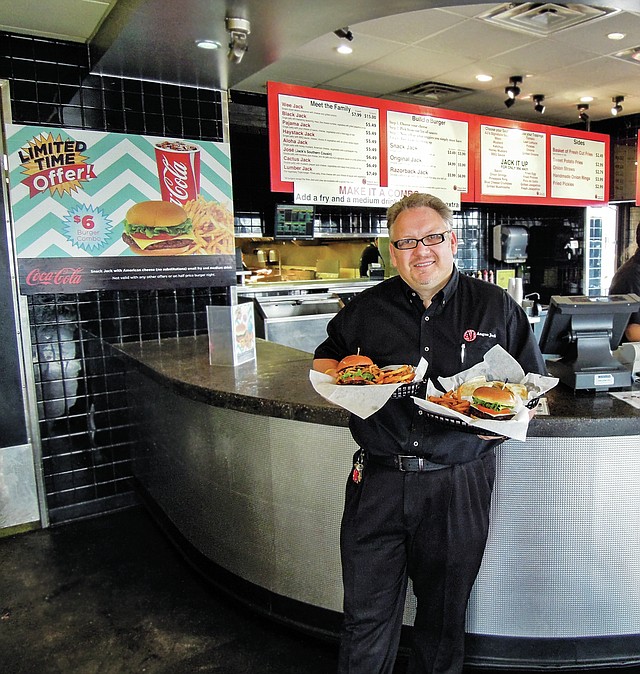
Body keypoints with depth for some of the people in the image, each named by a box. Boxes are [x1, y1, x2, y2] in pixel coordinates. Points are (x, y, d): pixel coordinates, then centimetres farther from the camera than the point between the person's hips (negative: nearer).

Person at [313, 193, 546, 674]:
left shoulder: (497, 308, 2)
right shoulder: (367, 308, 4)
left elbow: (535, 384, 9)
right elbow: (324, 358, 17)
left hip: (459, 483, 0)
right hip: (379, 479, 1)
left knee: (444, 614, 18)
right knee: (366, 618, 8)